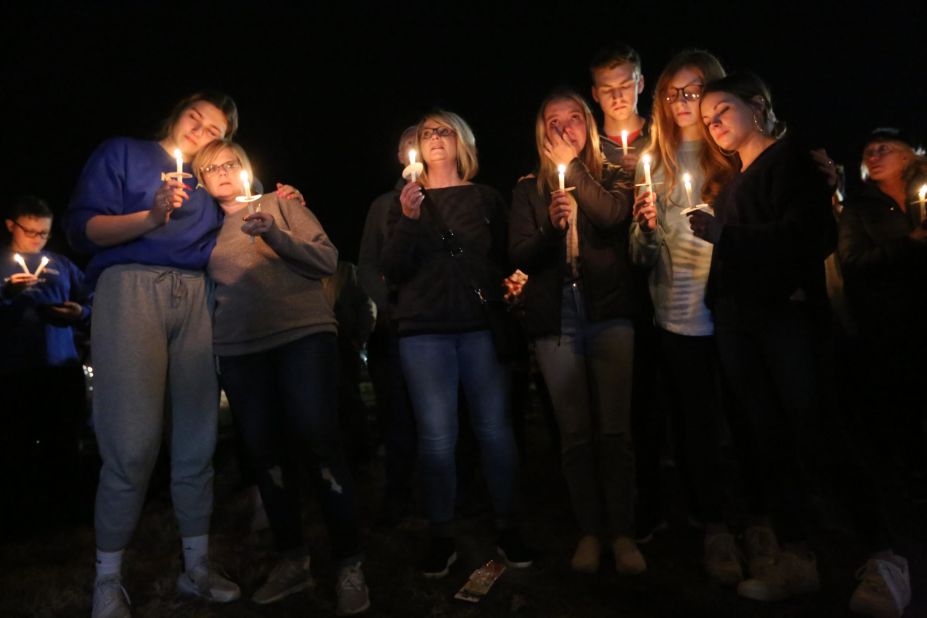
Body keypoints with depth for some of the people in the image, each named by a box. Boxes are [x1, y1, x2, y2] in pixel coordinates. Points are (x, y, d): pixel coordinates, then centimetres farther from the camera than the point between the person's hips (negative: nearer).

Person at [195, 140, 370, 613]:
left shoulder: (279, 204, 9)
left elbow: (328, 260, -1)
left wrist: (276, 235, -12)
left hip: (303, 333, -4)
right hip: (238, 349, 4)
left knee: (317, 441, -10)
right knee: (264, 451, 4)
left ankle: (349, 564, 0)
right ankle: (292, 560, 18)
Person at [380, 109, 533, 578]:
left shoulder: (486, 198, 12)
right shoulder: (406, 201, 11)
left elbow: (505, 258, 14)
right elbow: (392, 270, 1)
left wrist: (505, 291, -5)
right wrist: (408, 220, -13)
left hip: (481, 325, 1)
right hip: (424, 330, 0)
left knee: (494, 427, 0)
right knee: (436, 434, -3)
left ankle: (507, 528, 15)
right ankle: (441, 538, 10)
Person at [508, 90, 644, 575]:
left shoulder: (610, 177, 12)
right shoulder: (529, 188, 13)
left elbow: (614, 216, -11)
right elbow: (520, 257, 4)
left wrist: (571, 164, -5)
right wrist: (552, 226, -14)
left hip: (608, 310, -1)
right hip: (555, 317, 1)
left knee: (614, 429, -4)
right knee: (574, 432, 3)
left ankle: (621, 532, 7)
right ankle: (590, 530, 14)